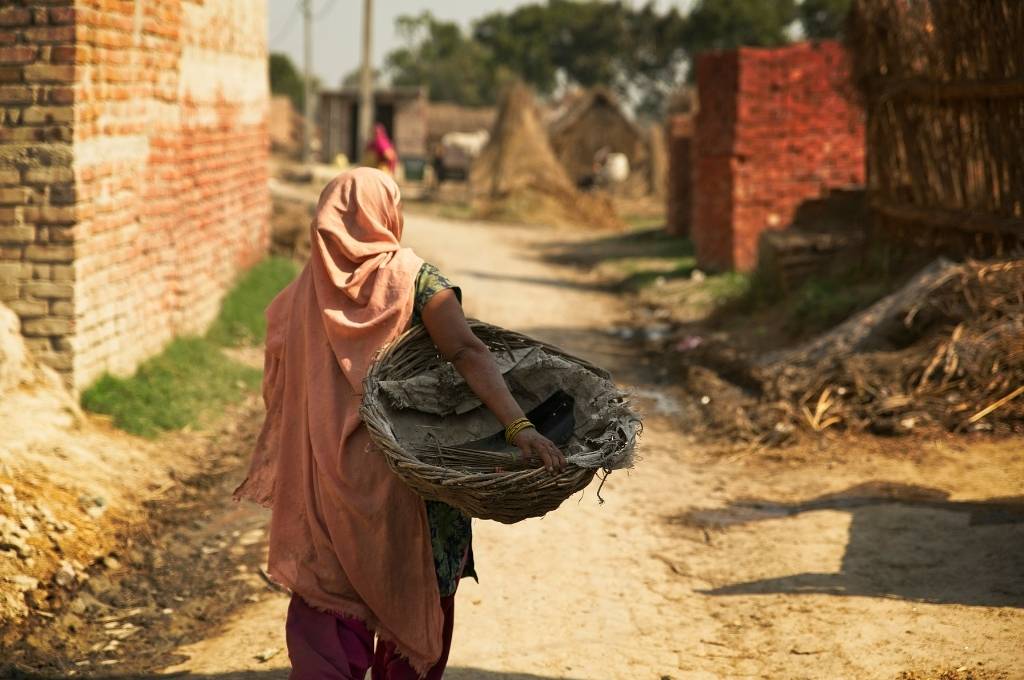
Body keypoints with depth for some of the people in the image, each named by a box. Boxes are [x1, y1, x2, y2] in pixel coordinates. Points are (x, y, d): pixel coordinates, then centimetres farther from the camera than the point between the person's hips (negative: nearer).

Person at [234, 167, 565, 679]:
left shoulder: (296, 300, 3)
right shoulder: (414, 277, -6)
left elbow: (278, 400, 4)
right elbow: (467, 353, -19)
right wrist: (518, 425, -27)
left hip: (327, 489, 2)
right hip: (407, 487, -2)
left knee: (326, 632, 6)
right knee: (414, 617, 16)